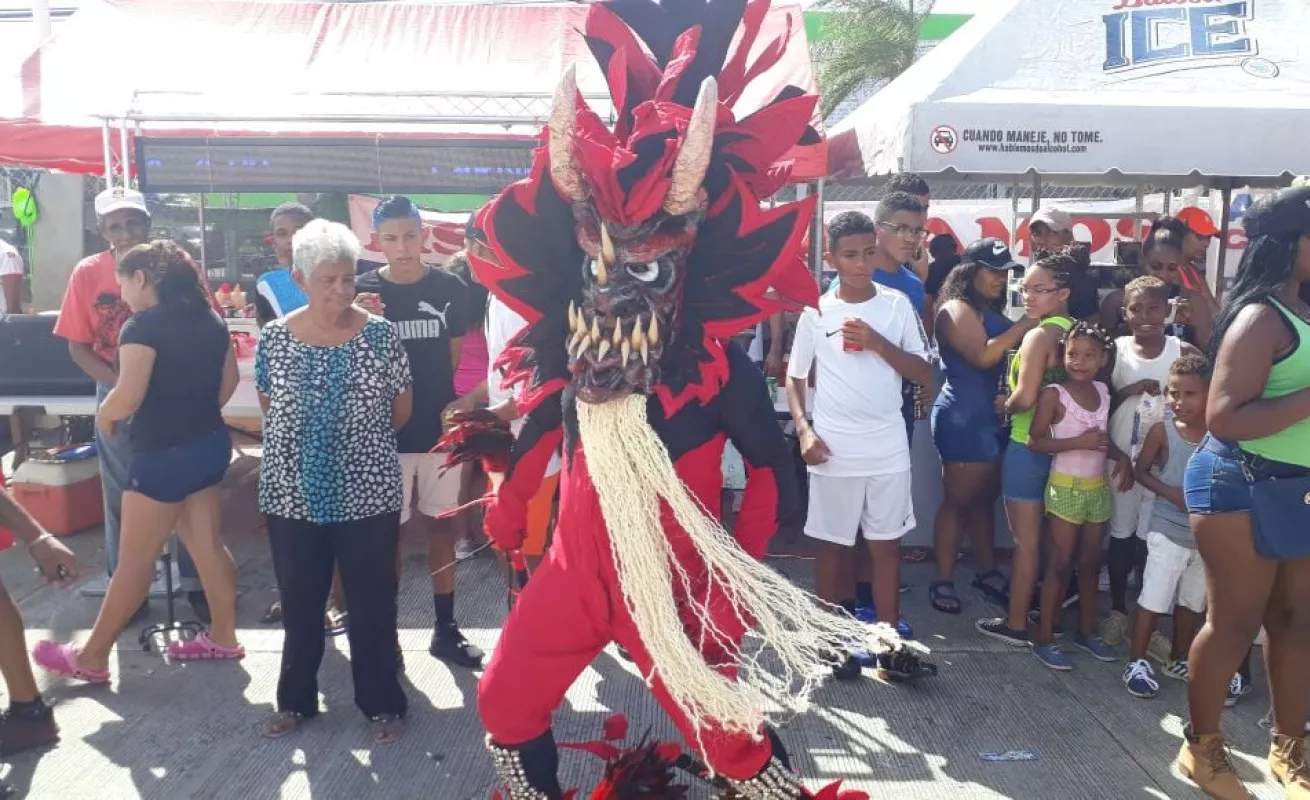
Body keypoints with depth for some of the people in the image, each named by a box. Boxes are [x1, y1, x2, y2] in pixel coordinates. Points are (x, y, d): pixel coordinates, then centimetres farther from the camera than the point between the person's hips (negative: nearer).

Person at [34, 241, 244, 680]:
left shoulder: (143, 325, -16)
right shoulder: (210, 319, 6)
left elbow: (128, 397, -23)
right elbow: (229, 380, 15)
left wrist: (103, 415, -3)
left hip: (164, 453, -7)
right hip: (210, 444, 8)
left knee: (134, 559, 3)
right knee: (207, 544, 15)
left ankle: (91, 657, 17)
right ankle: (223, 636, 24)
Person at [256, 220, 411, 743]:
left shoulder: (380, 335, -8)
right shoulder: (274, 338, -2)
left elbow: (401, 410, 2)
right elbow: (268, 409, 12)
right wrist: (303, 443, 10)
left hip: (369, 494, -2)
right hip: (293, 495, 2)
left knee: (373, 603, 8)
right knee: (299, 603, 16)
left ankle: (382, 702, 24)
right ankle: (295, 699, 34)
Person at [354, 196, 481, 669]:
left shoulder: (450, 290, 0)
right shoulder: (363, 291, -3)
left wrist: (460, 403, -2)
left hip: (439, 428, 2)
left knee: (441, 525, 12)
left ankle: (445, 628, 25)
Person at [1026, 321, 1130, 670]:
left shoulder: (1103, 391, 6)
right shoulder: (1054, 394, -13)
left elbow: (1103, 438, 17)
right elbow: (1036, 441, -17)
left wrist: (1121, 456, -1)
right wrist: (1079, 442, -24)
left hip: (1098, 487, 6)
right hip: (1066, 486, -6)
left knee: (1090, 561, 15)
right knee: (1061, 562, -3)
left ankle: (1087, 630, 29)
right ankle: (1044, 638, 6)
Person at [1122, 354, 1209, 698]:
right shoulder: (1162, 430, -10)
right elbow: (1141, 471, -1)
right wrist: (1172, 493, -15)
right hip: (1168, 531, -3)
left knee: (1192, 602, 16)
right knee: (1154, 599, -1)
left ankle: (1178, 660, 33)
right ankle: (1137, 662, 12)